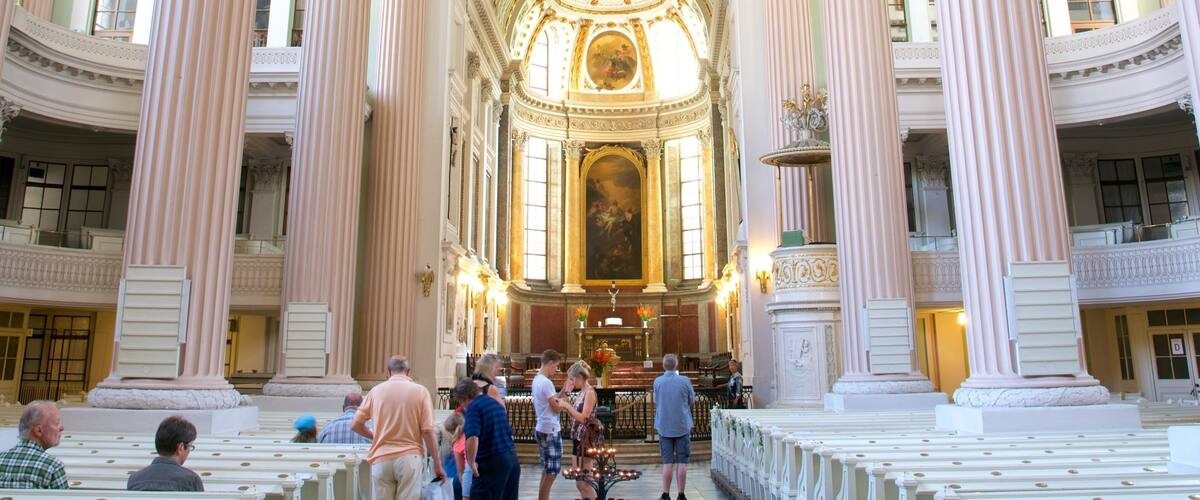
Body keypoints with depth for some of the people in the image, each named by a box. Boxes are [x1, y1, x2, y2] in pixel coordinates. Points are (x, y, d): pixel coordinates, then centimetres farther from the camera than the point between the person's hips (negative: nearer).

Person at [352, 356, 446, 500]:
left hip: (381, 459, 2)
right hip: (410, 458, -2)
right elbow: (428, 431, -6)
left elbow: (355, 425, 8)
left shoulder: (376, 390, 5)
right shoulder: (420, 391, -1)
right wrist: (437, 463, 1)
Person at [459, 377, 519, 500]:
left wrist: (471, 462, -12)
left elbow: (472, 438, -24)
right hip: (512, 459, 8)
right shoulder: (496, 403, 16)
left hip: (491, 462, -8)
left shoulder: (473, 407, -10)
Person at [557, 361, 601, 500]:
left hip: (587, 439, -9)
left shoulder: (590, 392, -12)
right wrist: (565, 407, 5)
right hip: (578, 437, 9)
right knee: (579, 482, 12)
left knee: (585, 482, -6)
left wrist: (567, 405, -12)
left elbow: (583, 418, -17)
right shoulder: (582, 392, 13)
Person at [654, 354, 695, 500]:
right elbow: (692, 400, 4)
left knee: (667, 462, 7)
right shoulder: (685, 381, -8)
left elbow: (656, 401, 8)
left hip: (664, 426, 1)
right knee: (682, 462, 5)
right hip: (682, 426, -1)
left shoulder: (657, 381, -4)